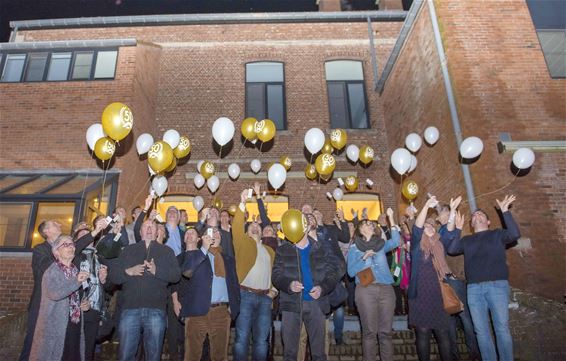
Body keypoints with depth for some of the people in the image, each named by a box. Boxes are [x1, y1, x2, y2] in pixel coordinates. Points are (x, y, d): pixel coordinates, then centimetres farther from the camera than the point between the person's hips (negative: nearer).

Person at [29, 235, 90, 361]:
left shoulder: (76, 270, 11)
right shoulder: (52, 271, -9)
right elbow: (54, 293, -28)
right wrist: (76, 281, -25)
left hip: (74, 323, 6)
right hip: (55, 325, -6)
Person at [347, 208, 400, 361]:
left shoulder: (381, 245, 17)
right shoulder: (354, 248, 9)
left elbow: (396, 241, -4)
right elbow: (351, 272, 1)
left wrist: (391, 217, -6)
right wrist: (364, 258, -11)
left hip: (386, 289, 3)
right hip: (366, 290, -3)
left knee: (386, 330, 4)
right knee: (369, 330, -1)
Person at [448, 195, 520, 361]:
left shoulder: (497, 234, 12)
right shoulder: (466, 240, 21)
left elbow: (515, 234, -7)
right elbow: (450, 249, 7)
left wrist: (505, 211, -10)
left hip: (497, 285, -3)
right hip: (474, 288, 3)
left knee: (502, 328, -4)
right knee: (481, 330, 3)